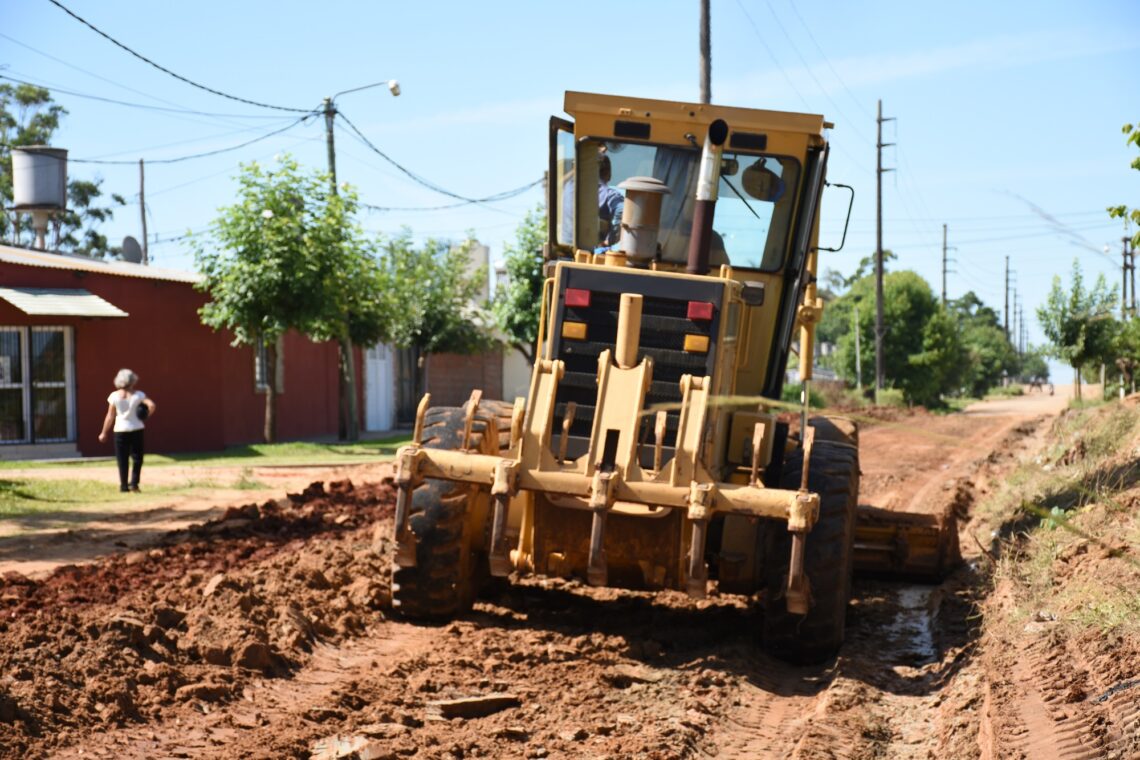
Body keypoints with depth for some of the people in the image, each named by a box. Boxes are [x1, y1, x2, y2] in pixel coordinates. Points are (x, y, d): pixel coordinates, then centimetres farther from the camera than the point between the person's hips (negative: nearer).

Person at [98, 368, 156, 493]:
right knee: (137, 458, 10)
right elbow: (152, 405, -17)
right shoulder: (138, 395, -4)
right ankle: (134, 483, -1)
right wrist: (145, 417, 1)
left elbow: (110, 417, -3)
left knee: (122, 460, 7)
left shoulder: (114, 396, -4)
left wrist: (104, 433, 5)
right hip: (136, 430, 0)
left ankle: (124, 486, 7)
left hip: (120, 430, 0)